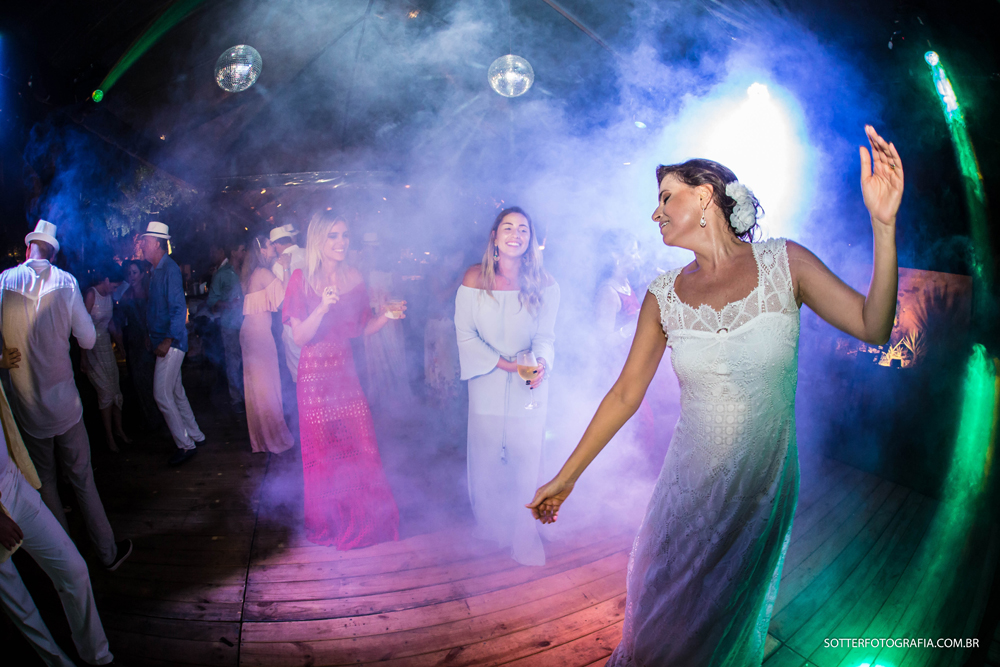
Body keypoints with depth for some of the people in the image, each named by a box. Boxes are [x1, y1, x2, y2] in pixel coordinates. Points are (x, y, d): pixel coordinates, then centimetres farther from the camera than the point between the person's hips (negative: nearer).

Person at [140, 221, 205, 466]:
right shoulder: (158, 270, 15)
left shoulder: (170, 269, -14)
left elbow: (179, 308, -20)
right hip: (163, 342, 10)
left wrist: (168, 340, -23)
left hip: (171, 342, -10)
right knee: (176, 392, 15)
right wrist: (151, 337, 17)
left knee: (162, 395, -8)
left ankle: (185, 445, 1)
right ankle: (195, 435, 25)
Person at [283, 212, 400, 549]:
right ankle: (329, 525, 25)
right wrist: (322, 308, -24)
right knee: (323, 451, 5)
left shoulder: (354, 278, 7)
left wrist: (387, 315, -4)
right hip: (315, 373, -3)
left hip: (346, 371, 3)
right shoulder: (302, 280, -5)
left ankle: (366, 520, 20)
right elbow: (299, 336, -10)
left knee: (362, 446, 1)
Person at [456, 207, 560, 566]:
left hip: (529, 384, 0)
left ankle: (524, 534, 19)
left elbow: (545, 335, -5)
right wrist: (501, 362, -15)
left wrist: (540, 362, -27)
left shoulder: (543, 283, -5)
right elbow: (465, 333, -5)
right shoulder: (475, 279, -6)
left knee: (526, 458, 2)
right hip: (486, 380, 1)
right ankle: (490, 524, 34)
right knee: (486, 454, 11)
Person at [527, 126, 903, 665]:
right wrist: (565, 478, 0)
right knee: (663, 608, 19)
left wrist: (883, 225, -25)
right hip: (690, 488, 1)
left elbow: (873, 328, -12)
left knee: (733, 617, 20)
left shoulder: (784, 263, -9)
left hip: (765, 487, -1)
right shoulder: (664, 296, -6)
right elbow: (625, 395, -2)